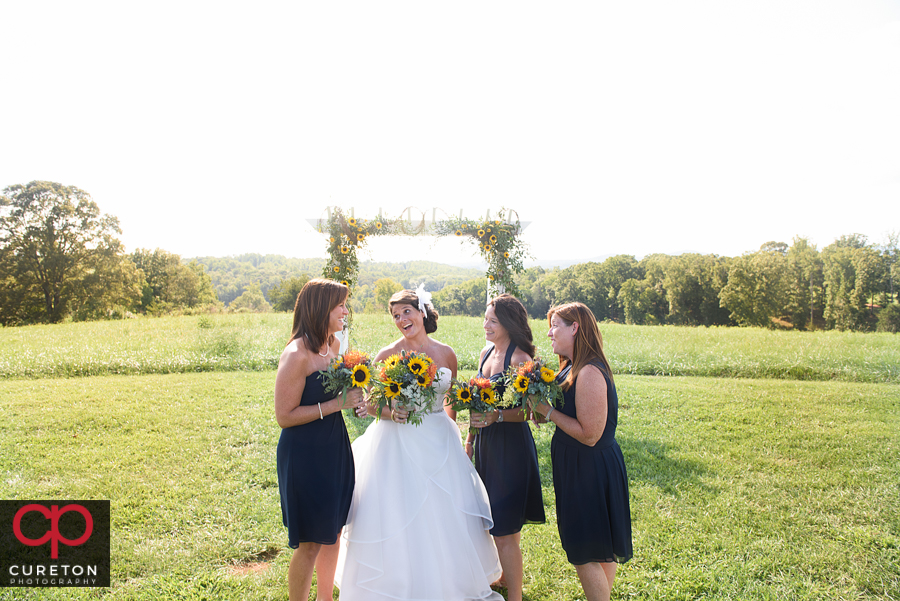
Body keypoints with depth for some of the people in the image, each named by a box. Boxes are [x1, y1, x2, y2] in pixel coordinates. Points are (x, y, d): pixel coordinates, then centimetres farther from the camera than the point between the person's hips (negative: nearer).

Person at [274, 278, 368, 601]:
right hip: (304, 456, -8)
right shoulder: (296, 354, -20)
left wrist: (354, 401, 1)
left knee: (332, 532, 20)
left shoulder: (333, 344, 5)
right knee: (310, 543, 5)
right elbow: (285, 416, -20)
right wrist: (337, 404, -21)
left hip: (335, 450, 8)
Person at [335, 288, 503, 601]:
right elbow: (372, 403, -2)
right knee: (398, 514, 2)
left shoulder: (446, 353, 2)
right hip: (398, 442, -2)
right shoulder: (387, 355, -6)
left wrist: (451, 430, 8)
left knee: (446, 513, 9)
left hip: (439, 441, 3)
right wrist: (391, 414, -20)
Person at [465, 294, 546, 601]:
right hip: (486, 444, 8)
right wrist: (470, 439, 17)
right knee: (495, 520, 20)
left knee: (505, 529, -2)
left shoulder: (520, 359, -15)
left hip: (511, 446, -8)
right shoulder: (486, 353, 9)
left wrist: (496, 416, -31)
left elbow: (527, 411, -16)